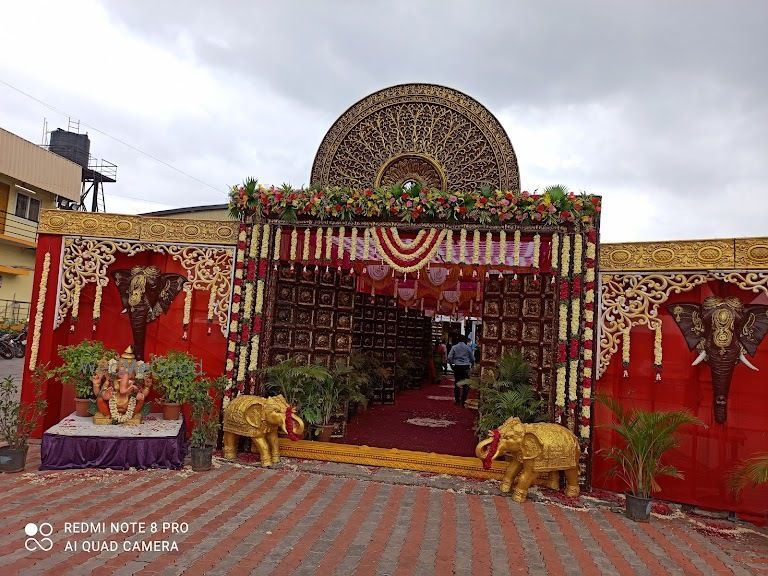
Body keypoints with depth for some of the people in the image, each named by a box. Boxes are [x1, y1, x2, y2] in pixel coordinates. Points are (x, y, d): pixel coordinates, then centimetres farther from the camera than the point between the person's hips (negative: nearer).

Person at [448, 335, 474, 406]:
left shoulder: (454, 347, 3)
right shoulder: (468, 347, 1)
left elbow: (449, 357, -3)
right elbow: (472, 359, 7)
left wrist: (451, 364, 10)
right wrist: (472, 365, 23)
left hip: (457, 367, 2)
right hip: (465, 367, -2)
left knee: (457, 384, 12)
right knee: (465, 385, 2)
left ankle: (457, 401, 16)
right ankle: (463, 401, -5)